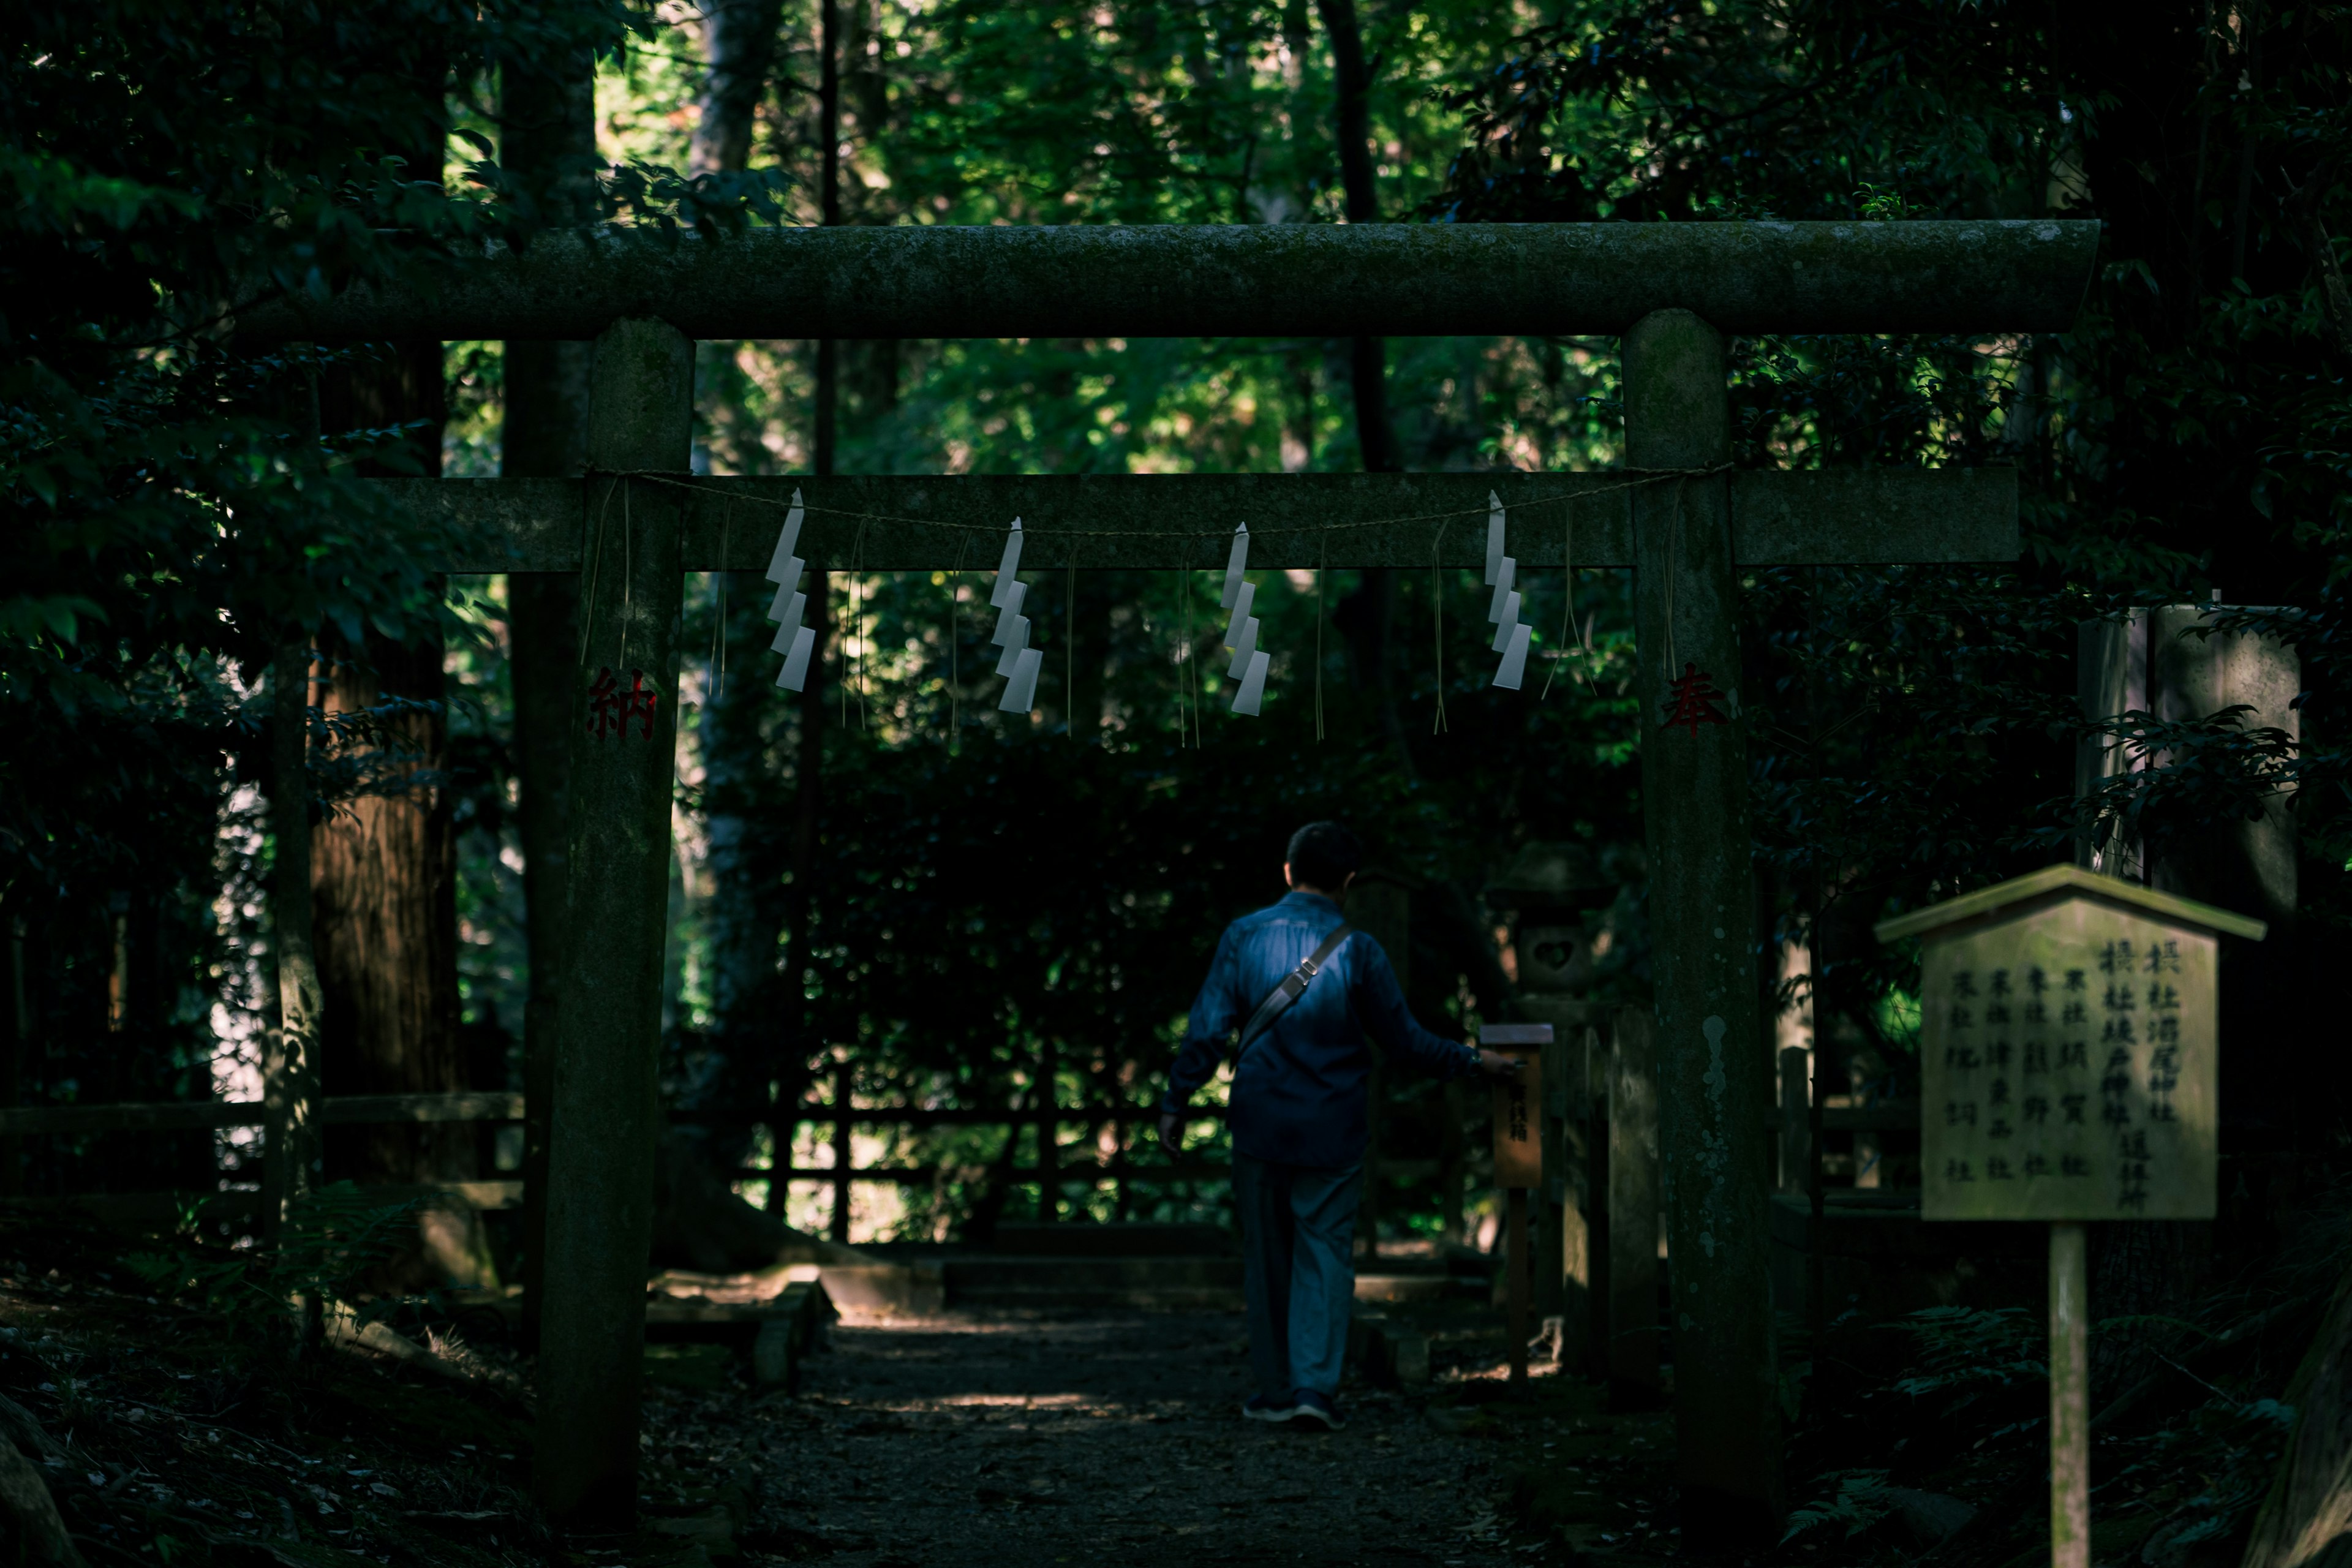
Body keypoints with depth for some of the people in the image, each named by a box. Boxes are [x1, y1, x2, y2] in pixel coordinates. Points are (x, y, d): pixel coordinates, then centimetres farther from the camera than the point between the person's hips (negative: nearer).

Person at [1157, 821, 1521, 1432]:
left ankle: (1276, 1390, 16)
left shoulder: (1245, 937, -4)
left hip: (1260, 1123, 1)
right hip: (1331, 1130, -1)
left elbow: (1208, 1029, -5)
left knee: (1267, 1257, 11)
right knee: (1325, 1254, 3)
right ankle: (1315, 1385, -10)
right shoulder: (1357, 951, -7)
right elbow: (1402, 1039, 0)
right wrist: (1473, 1061, 13)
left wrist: (1176, 1102, 4)